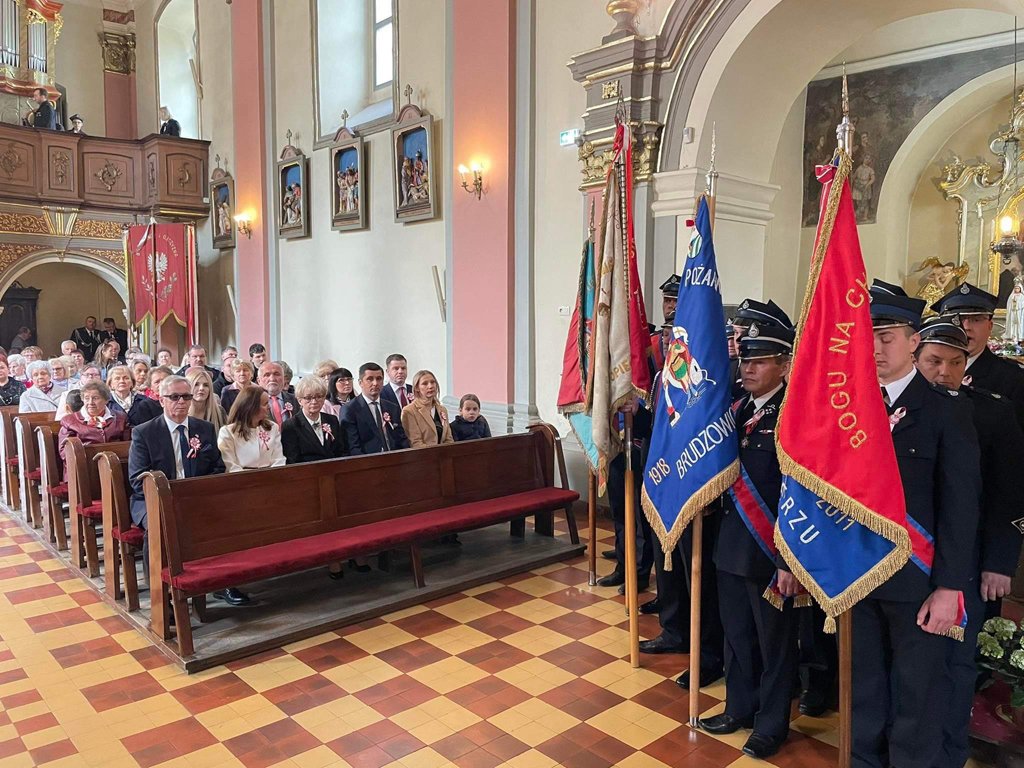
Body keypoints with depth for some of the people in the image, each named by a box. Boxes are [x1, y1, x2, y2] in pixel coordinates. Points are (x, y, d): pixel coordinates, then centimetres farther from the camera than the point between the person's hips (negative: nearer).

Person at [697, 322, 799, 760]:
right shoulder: (739, 410, 5)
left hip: (771, 548, -7)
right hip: (732, 542, 7)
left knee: (774, 641, 12)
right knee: (736, 634, 20)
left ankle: (772, 724, 31)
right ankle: (740, 708, 39)